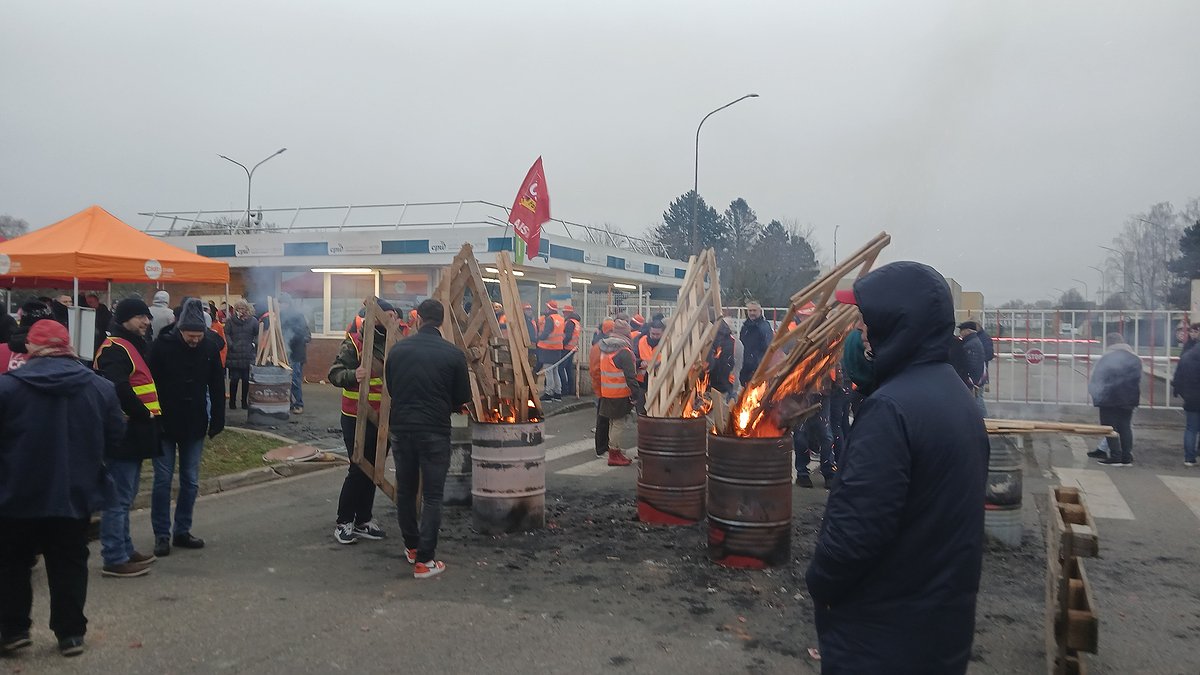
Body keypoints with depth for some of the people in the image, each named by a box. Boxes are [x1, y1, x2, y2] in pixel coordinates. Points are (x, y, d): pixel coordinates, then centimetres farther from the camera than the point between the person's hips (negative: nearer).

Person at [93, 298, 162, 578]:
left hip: (133, 433, 10)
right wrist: (144, 415, -18)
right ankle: (115, 559, 3)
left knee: (124, 496, 18)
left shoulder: (134, 346, 18)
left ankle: (124, 550, 28)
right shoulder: (114, 349, -14)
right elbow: (119, 389, -29)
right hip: (124, 434, -10)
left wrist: (148, 418, 10)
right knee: (119, 498, -4)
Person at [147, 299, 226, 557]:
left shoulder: (210, 346, -5)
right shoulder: (163, 346, -13)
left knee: (190, 481, 9)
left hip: (195, 426, 3)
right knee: (163, 480, 2)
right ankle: (161, 534, 13)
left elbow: (217, 387, 3)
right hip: (165, 425, -3)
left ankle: (183, 531, 21)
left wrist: (217, 420, 2)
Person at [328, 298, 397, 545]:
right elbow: (335, 373, -20)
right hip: (357, 418, -6)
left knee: (373, 469, 12)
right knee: (359, 469, -3)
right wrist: (353, 375, -38)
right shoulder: (354, 342, -11)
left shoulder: (392, 342, 8)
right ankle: (344, 522, 12)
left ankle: (363, 521, 23)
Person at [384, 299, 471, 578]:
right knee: (432, 495, 3)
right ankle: (424, 560, 1)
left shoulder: (397, 349, 0)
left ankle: (411, 547, 31)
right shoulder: (453, 354, -8)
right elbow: (462, 398, 0)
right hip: (435, 432, -3)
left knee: (405, 491, 17)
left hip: (401, 428, 3)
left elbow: (390, 388, 11)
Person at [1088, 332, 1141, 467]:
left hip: (1109, 400, -5)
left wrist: (1097, 396, -1)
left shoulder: (1106, 358, -11)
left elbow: (1095, 380, -11)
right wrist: (1135, 398, 19)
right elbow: (1138, 381, 12)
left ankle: (1115, 457, -2)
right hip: (1127, 400, 5)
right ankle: (1127, 457, 12)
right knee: (1126, 427, 11)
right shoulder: (1135, 359, 6)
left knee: (1110, 427, 1)